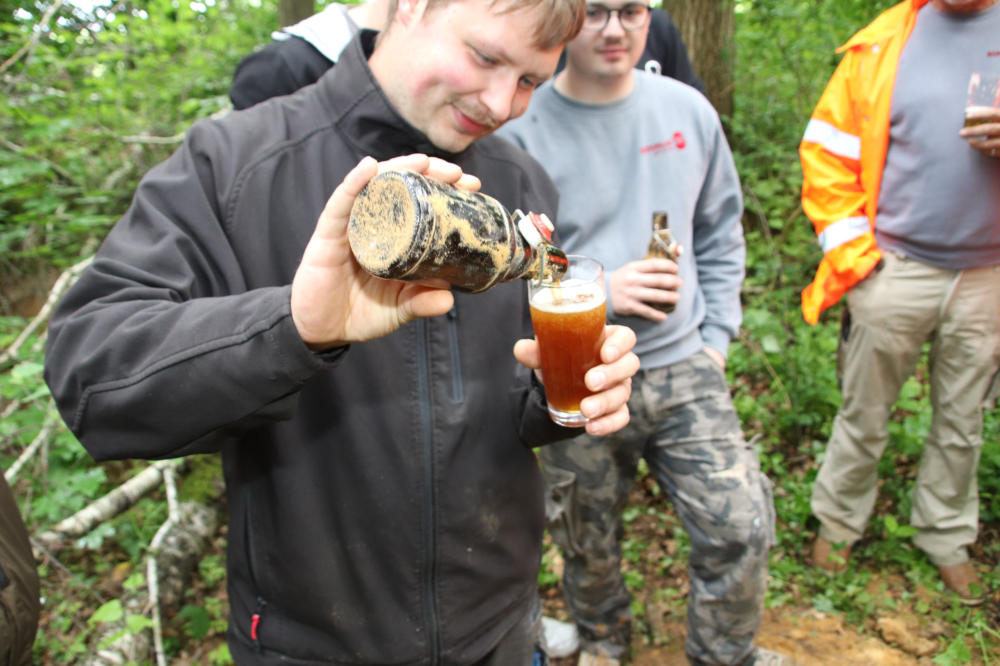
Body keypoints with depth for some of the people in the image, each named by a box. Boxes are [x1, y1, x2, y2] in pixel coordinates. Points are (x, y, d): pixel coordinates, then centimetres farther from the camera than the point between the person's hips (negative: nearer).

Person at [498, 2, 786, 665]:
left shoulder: (688, 110, 3)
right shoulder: (522, 128, -10)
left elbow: (721, 234, 13)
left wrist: (716, 337, 6)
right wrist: (597, 293, -19)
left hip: (683, 368, 3)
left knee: (740, 527, 1)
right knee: (589, 545, 16)